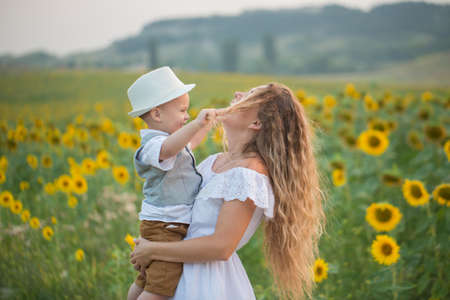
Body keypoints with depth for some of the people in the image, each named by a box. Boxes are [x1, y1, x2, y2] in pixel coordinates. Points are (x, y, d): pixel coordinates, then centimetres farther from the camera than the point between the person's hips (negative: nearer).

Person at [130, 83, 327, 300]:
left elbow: (221, 247, -22)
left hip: (211, 282, -7)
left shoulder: (248, 174, -20)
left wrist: (152, 251, -15)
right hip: (187, 274, 7)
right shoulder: (214, 162, 4)